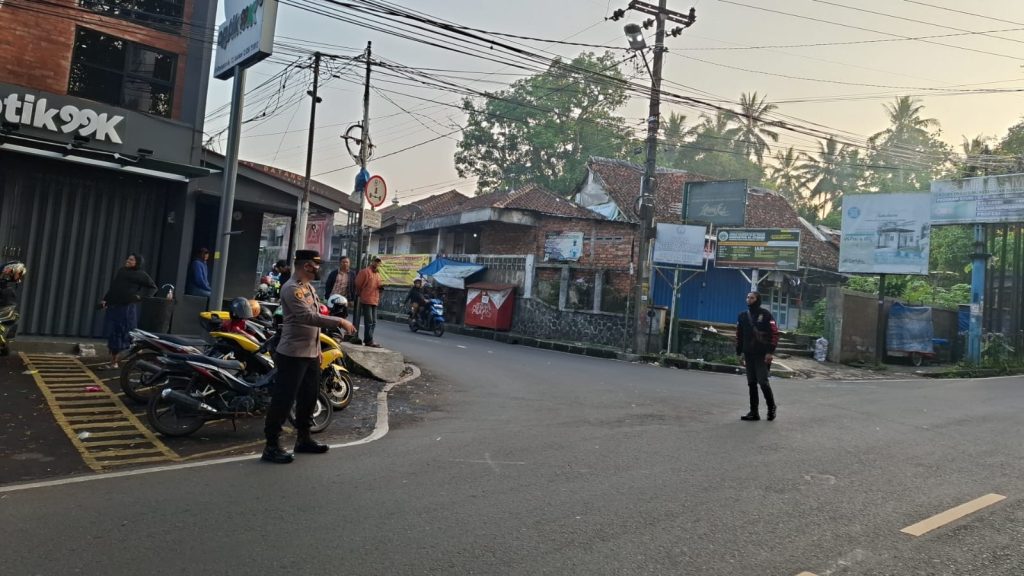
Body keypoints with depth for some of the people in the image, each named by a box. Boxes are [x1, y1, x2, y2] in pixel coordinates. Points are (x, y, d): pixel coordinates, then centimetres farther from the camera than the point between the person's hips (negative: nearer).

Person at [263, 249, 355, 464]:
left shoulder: (309, 288, 15)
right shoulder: (292, 289, -17)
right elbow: (308, 317, -27)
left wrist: (317, 349, 20)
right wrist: (339, 322, -26)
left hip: (310, 354, 10)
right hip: (292, 355, -10)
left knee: (309, 397, 16)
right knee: (283, 399, -5)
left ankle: (304, 438, 29)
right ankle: (272, 446, 2)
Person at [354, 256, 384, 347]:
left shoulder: (377, 274, 19)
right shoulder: (365, 271, -6)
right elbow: (358, 285, -8)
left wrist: (381, 287, 4)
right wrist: (359, 295, 1)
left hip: (374, 301, 8)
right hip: (366, 301, -8)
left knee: (373, 322, 9)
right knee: (369, 321, -9)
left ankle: (367, 340, 16)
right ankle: (369, 340, -7)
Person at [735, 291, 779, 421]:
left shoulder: (765, 315, -4)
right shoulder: (743, 316, 11)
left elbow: (774, 333, -9)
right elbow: (739, 335, 16)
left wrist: (770, 352, -14)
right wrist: (739, 353, 12)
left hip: (762, 355, -5)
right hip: (748, 355, 5)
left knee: (763, 381, -9)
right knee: (751, 384, 6)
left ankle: (771, 407, 13)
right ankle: (753, 412, 10)